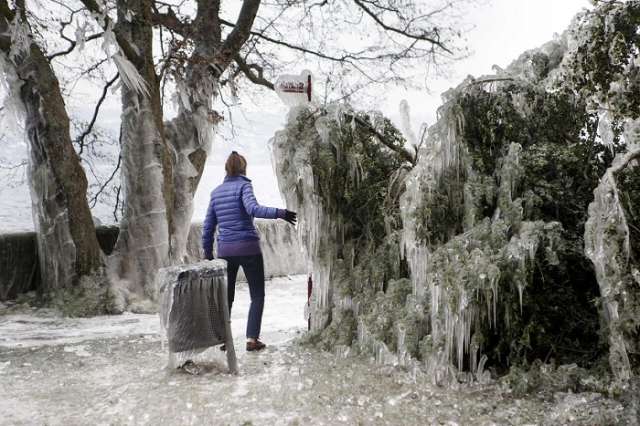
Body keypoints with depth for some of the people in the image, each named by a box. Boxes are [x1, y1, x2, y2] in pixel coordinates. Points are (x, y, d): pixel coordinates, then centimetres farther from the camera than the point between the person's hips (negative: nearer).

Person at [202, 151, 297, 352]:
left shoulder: (216, 192, 11)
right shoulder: (243, 185, -4)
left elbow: (208, 227, 12)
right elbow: (253, 209, -25)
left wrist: (208, 253, 19)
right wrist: (280, 213, -30)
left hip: (225, 251, 5)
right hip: (248, 248, -4)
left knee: (226, 296, 16)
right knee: (257, 296, 7)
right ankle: (252, 339, -1)